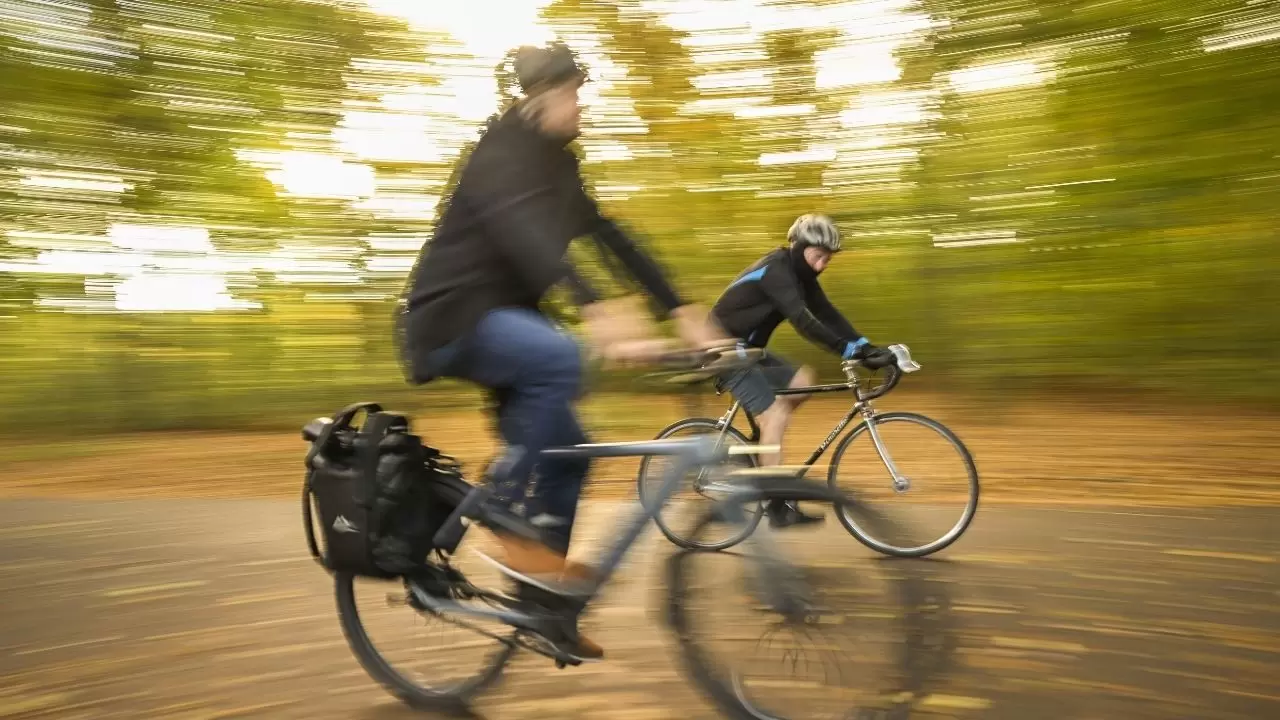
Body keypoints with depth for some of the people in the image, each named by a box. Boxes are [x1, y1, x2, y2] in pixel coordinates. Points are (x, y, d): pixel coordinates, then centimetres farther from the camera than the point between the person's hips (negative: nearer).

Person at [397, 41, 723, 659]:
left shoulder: (557, 163, 11)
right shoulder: (504, 151, -16)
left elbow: (611, 239, 8)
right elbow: (524, 231, -36)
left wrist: (685, 314, 0)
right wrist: (597, 311, -52)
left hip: (500, 314, 9)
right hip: (452, 314, -9)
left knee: (568, 452, 4)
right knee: (560, 359, -36)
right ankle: (508, 514, -19)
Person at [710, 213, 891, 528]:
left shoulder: (800, 274, 6)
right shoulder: (776, 270, -23)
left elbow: (828, 314, 1)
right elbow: (802, 321, -33)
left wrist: (865, 346, -11)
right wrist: (849, 349, -38)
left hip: (747, 349, 9)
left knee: (804, 380, -1)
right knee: (775, 414, -17)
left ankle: (759, 447, 8)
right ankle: (778, 506, -14)